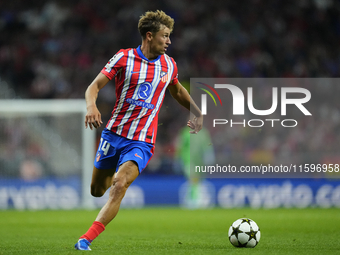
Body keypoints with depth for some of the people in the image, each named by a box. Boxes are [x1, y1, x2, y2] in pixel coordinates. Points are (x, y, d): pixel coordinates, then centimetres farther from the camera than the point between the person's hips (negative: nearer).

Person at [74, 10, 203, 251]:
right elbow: (94, 87, -7)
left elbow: (177, 90, 29)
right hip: (113, 134, 0)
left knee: (119, 186, -23)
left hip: (141, 142, 0)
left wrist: (198, 112, 25)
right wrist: (91, 106, -28)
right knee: (97, 191, 11)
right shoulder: (124, 58, -5)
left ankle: (86, 240, -27)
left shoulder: (169, 65, 6)